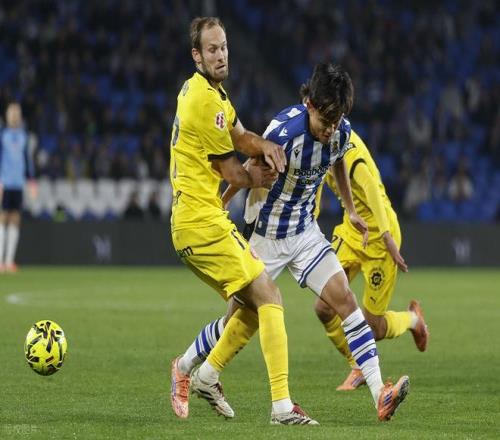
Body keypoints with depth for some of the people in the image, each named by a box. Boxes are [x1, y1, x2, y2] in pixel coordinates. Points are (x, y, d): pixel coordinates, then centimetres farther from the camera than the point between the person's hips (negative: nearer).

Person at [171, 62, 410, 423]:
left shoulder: (342, 132, -9)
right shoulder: (283, 132, -27)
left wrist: (351, 211, 22)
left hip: (306, 231, 4)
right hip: (267, 236, -4)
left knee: (344, 298, -13)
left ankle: (380, 394, -20)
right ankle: (184, 367, 31)